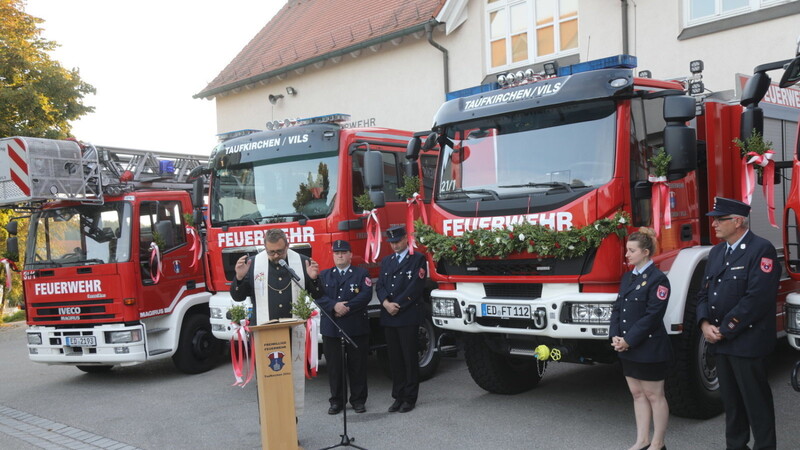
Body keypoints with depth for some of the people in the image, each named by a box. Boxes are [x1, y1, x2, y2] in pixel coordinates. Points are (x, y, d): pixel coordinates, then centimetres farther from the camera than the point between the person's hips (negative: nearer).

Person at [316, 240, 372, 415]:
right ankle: (336, 400, 16)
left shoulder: (362, 273, 7)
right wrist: (335, 306, -17)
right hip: (331, 328, 2)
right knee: (334, 366, 5)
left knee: (357, 365, 4)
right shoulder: (324, 275, 14)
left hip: (356, 327, -2)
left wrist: (347, 307, -15)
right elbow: (319, 296, 0)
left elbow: (366, 295, -7)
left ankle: (358, 400, 15)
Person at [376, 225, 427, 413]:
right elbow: (380, 286, 9)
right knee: (394, 358, 8)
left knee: (410, 357, 0)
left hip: (408, 317, -5)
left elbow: (415, 287, -11)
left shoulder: (418, 259, -1)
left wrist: (397, 305, -12)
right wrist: (386, 303, -10)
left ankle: (410, 398, 8)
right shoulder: (386, 261, 17)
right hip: (388, 318, 5)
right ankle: (398, 396, 16)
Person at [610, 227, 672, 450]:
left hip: (650, 349, -8)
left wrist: (628, 340, -17)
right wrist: (615, 336, -4)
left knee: (654, 395, 4)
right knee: (637, 394, 14)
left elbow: (652, 316, -18)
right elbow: (617, 307, 10)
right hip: (628, 348, 8)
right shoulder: (628, 277, 12)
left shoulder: (657, 278, -13)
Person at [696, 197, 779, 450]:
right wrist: (704, 323, -4)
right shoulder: (717, 252, 14)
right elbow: (704, 292, 14)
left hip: (747, 342, -8)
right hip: (721, 343, 8)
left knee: (756, 401, 1)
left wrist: (724, 330, -16)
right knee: (730, 400, 16)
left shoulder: (762, 250, -12)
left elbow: (757, 298, -20)